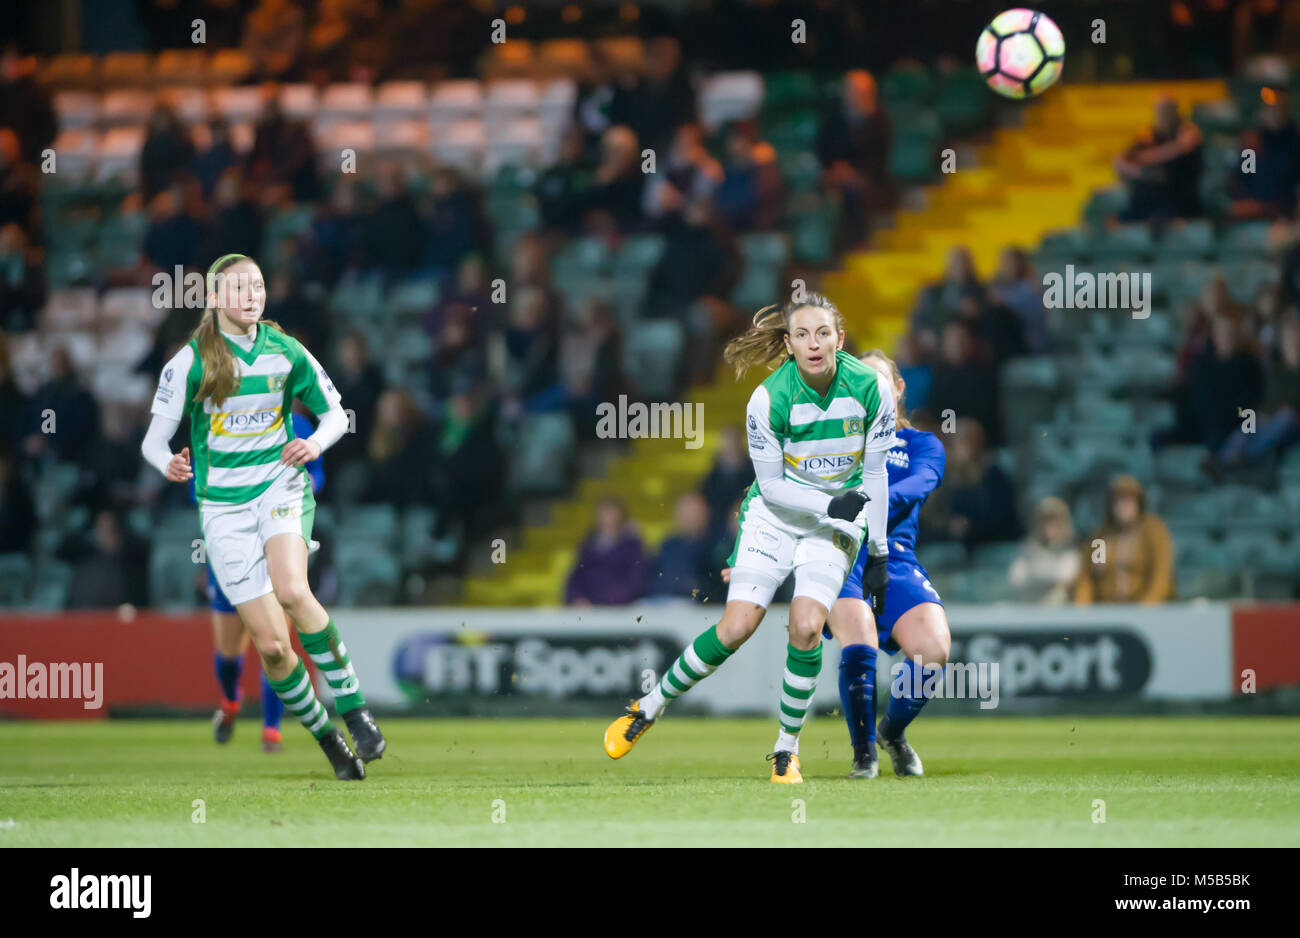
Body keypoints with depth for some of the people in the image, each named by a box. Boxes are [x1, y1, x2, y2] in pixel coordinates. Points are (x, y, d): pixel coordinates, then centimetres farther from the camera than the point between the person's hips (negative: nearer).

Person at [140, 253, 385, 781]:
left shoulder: (285, 352, 1)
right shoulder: (190, 361, -5)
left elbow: (335, 413, 13)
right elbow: (153, 441, -2)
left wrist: (315, 444, -9)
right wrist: (169, 464, -26)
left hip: (282, 485, 0)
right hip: (224, 503, 0)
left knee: (292, 590, -31)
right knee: (271, 643, -7)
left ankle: (353, 707, -19)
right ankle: (325, 736, 14)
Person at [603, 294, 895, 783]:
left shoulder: (871, 389, -16)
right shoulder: (769, 399, -21)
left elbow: (875, 472, -4)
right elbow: (771, 485, -11)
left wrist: (879, 553, 0)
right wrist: (827, 504, -26)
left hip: (838, 521, 1)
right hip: (776, 511, -1)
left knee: (805, 628, -18)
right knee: (736, 628, -12)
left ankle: (786, 748, 0)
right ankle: (651, 705, 10)